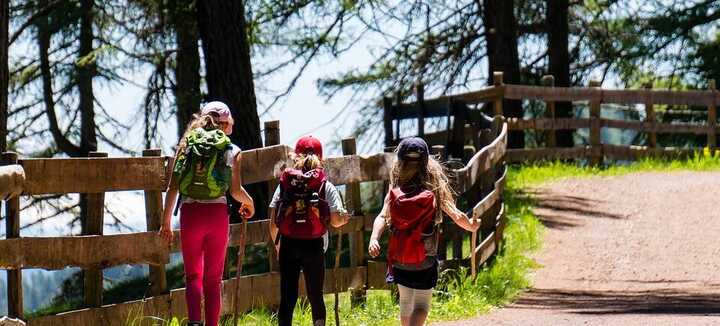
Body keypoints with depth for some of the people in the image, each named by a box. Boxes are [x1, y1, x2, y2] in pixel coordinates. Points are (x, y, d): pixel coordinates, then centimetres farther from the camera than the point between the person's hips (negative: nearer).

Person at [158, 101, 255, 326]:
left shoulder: (186, 145, 6)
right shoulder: (231, 150, 2)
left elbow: (173, 187, 3)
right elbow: (236, 190, -4)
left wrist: (166, 222, 8)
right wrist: (248, 202, 19)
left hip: (190, 214, 1)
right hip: (217, 214, -1)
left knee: (193, 275, 7)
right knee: (213, 278, 11)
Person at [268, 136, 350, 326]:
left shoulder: (284, 185, 3)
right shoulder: (327, 188, -2)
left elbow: (273, 223, 1)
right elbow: (336, 221, -6)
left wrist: (277, 245, 16)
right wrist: (345, 218, 16)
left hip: (288, 245, 1)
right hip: (314, 246, -1)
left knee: (287, 296, 3)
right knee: (315, 296, 10)